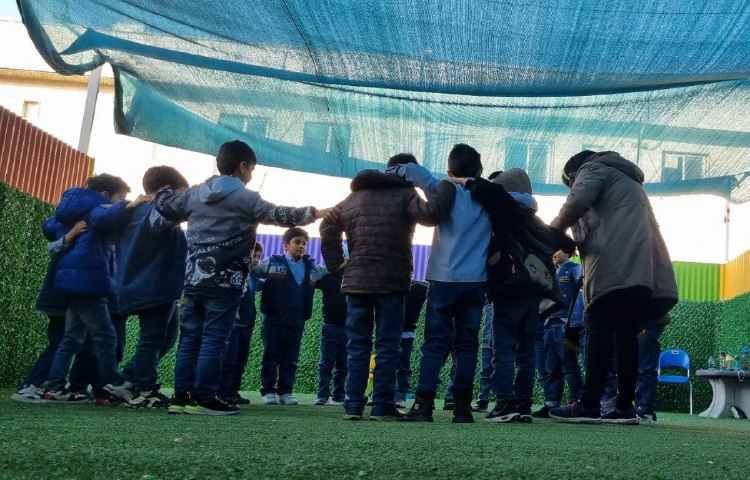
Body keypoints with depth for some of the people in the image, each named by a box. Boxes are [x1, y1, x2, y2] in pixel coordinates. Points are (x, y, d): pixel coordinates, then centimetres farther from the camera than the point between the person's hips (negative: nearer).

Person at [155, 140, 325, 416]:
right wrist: (314, 213, 5)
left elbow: (165, 206, 22)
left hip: (194, 279, 6)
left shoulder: (195, 194, 12)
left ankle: (182, 396, 12)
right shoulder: (246, 198, -6)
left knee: (190, 338, 10)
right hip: (225, 282, -6)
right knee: (214, 339, -3)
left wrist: (167, 190, 43)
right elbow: (279, 215, -6)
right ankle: (204, 398, -3)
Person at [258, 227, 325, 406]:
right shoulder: (273, 263, -1)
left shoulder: (311, 267, 10)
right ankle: (268, 391, 10)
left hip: (297, 322, 4)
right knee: (271, 356, 3)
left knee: (291, 359, 8)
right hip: (274, 319, -4)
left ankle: (286, 391, 16)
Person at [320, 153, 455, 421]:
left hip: (356, 281, 5)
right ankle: (382, 406, 1)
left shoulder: (355, 196, 15)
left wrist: (336, 263, 9)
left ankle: (353, 405, 6)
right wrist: (447, 187, -3)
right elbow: (431, 214, -19)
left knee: (357, 344, 8)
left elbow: (328, 225, 11)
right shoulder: (405, 195, -4)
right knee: (387, 345, 2)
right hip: (391, 282, -4)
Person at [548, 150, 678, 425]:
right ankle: (625, 407, 5)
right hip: (651, 271, 8)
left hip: (617, 268, -8)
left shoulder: (592, 169, 12)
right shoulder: (629, 181, 38)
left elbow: (577, 202, -9)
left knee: (601, 333, -8)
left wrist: (553, 232, 4)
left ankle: (589, 405, -11)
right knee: (626, 334, 8)